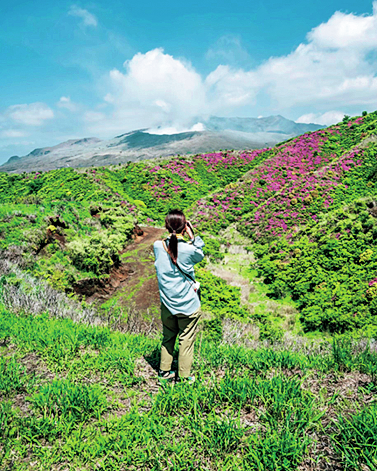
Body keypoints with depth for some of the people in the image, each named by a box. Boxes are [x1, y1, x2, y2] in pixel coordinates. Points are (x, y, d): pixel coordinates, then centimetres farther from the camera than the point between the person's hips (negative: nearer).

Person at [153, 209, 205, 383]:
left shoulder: (158, 246, -9)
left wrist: (172, 235, 2)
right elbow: (200, 256, 3)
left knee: (168, 337, 21)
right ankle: (184, 376, 24)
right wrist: (192, 235, -2)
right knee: (186, 340, 12)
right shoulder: (189, 249, -19)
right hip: (188, 304, -4)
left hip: (167, 303, 4)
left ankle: (164, 371, 33)